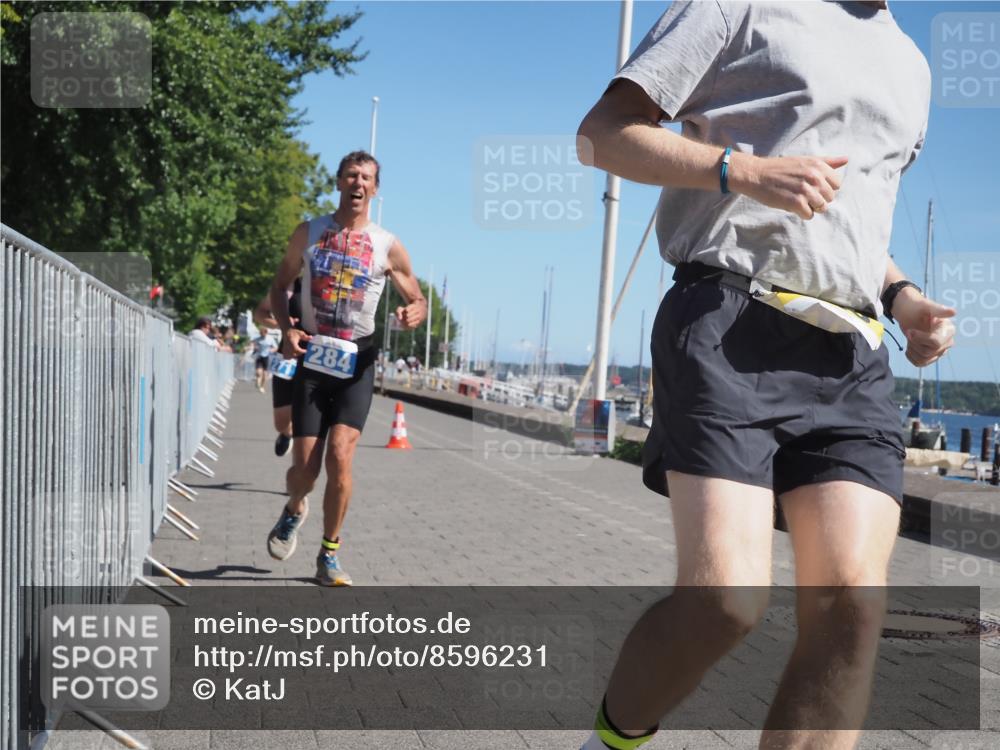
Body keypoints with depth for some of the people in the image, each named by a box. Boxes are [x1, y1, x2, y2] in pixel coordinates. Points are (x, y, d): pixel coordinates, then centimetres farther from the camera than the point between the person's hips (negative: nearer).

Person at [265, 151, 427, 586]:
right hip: (313, 357, 1)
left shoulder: (388, 247, 1)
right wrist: (286, 329, -3)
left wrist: (414, 313, -16)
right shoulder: (309, 233, 5)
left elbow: (418, 301, 9)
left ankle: (329, 556, 1)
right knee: (305, 465, -2)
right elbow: (281, 284, 15)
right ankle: (294, 510, 36)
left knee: (339, 455, -16)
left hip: (356, 360, -1)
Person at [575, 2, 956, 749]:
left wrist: (900, 294, 13)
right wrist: (743, 169, -14)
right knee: (726, 597, -18)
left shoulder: (910, 66, 26)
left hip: (851, 352, 6)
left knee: (851, 604, -10)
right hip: (730, 324, -6)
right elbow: (602, 133, 1)